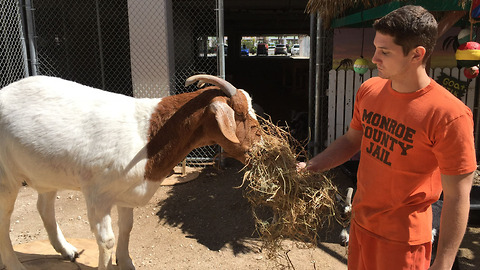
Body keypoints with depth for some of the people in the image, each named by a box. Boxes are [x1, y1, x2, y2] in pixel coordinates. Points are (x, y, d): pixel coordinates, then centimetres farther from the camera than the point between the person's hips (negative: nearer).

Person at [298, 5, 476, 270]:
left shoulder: (449, 116, -23)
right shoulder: (368, 90, -4)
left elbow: (457, 197, -18)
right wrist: (309, 166, -1)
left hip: (403, 239, -5)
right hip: (360, 222, 6)